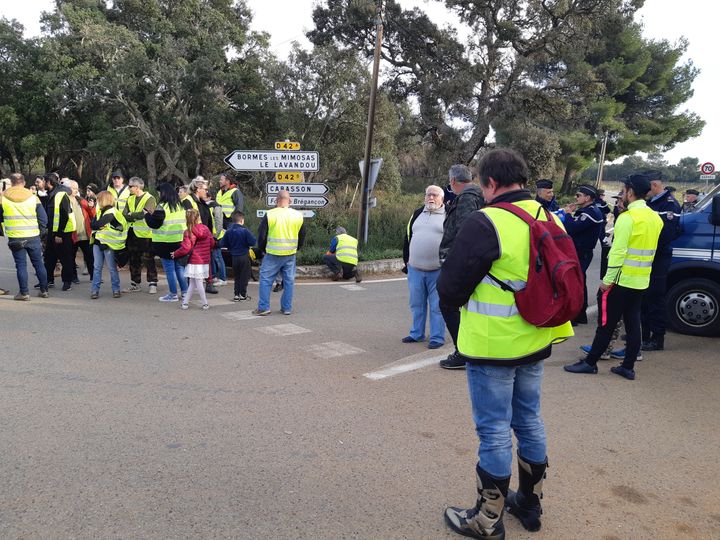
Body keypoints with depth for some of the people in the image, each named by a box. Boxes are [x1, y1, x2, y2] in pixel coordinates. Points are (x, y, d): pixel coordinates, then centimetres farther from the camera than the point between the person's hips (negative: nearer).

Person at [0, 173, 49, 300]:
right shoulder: (33, 197, -3)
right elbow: (43, 219, -2)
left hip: (15, 238, -1)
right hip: (33, 237, 1)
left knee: (21, 265, 6)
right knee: (38, 263, 12)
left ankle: (24, 293, 6)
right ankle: (44, 290, 18)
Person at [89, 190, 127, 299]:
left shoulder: (111, 212, -13)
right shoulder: (100, 211, 13)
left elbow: (98, 224, -21)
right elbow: (92, 224, 2)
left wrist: (96, 226, -1)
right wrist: (100, 226, -14)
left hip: (108, 244, -7)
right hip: (97, 242, 7)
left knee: (112, 268, 3)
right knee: (97, 267, 7)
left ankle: (116, 289, 13)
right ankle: (95, 290, 10)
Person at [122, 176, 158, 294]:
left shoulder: (149, 199, -8)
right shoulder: (130, 199, 13)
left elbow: (145, 214, -22)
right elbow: (124, 215, 3)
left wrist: (131, 215, -9)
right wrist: (136, 217, -15)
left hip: (145, 234, -6)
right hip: (132, 234, 7)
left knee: (148, 260, -2)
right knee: (133, 260, 11)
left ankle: (152, 284, 5)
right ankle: (135, 284, 21)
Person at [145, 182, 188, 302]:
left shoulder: (162, 207, -13)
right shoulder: (180, 206, 10)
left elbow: (154, 223, -13)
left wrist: (147, 214, 4)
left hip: (166, 242, -7)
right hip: (180, 241, 7)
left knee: (169, 268, 0)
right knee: (179, 267, 14)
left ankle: (173, 294, 4)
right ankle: (185, 291, 16)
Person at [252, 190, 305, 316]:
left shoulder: (270, 215, -8)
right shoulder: (298, 216, 2)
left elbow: (261, 235, -3)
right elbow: (302, 237, 12)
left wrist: (262, 249, 13)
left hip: (273, 254, -3)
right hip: (290, 254, 3)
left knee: (265, 280, 6)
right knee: (289, 281, 11)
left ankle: (263, 307, 6)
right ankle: (287, 308, 16)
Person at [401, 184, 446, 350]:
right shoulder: (417, 214, 13)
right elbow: (407, 238, 18)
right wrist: (407, 261, 14)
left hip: (438, 271, -5)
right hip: (415, 269, 5)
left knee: (437, 306, 1)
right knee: (417, 304, 14)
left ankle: (437, 338, 10)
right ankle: (417, 334, 27)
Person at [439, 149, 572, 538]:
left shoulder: (486, 222, -19)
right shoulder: (550, 220, 5)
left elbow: (449, 288, -16)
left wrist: (462, 299, 5)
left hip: (492, 346, -7)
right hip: (535, 343, 7)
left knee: (494, 431, 4)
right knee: (529, 420, 20)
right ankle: (530, 504, 37)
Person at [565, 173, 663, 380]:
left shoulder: (627, 217, -16)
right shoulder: (655, 218, 10)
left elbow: (618, 251, -19)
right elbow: (647, 249, 15)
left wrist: (607, 279, -15)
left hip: (621, 280, -7)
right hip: (641, 281, 8)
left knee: (606, 323, 0)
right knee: (632, 324, 10)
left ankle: (590, 362, 8)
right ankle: (628, 366, 15)